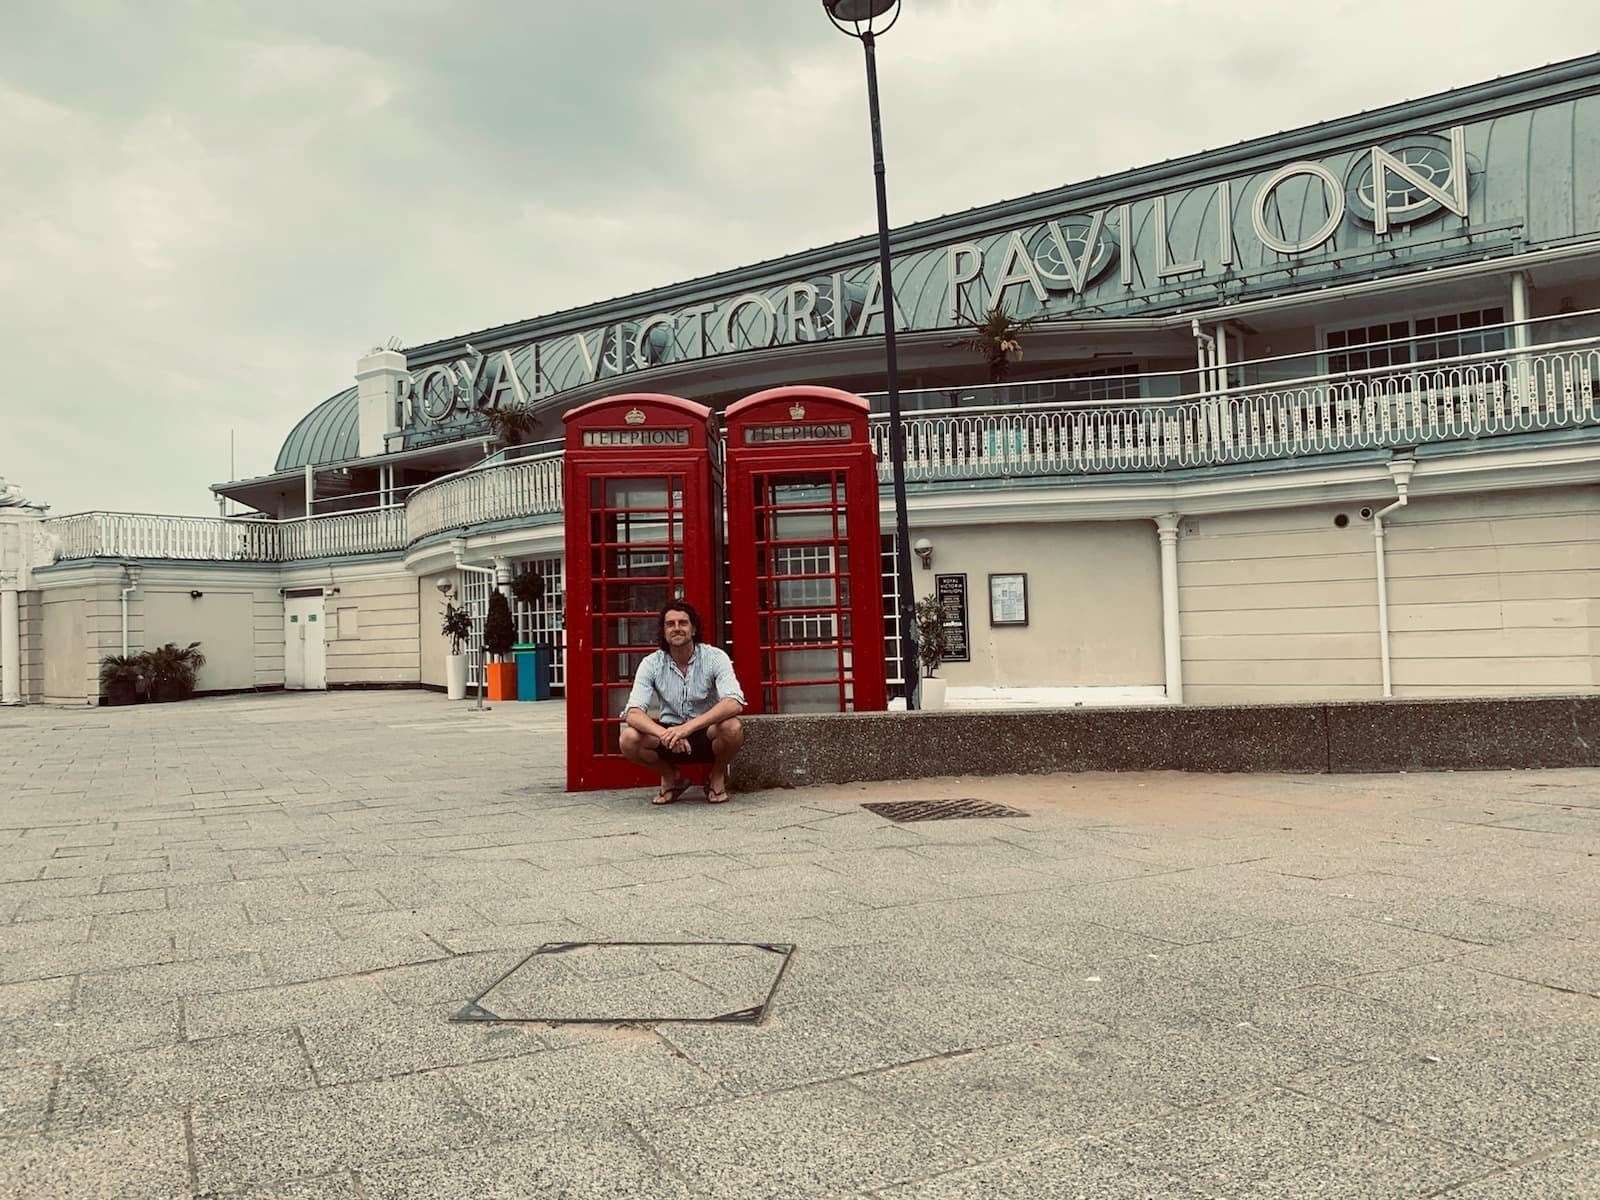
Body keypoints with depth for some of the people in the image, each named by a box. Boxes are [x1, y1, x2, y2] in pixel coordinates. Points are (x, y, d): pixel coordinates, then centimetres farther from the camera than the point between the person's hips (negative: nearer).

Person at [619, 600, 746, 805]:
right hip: (668, 732, 2)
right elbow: (633, 713, -18)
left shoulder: (715, 658, -13)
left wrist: (688, 727, -40)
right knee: (629, 739, -26)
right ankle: (670, 776, 5)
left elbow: (734, 703, -28)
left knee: (732, 728, -34)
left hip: (707, 734, -2)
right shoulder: (651, 664, -8)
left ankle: (717, 775, 0)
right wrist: (666, 735, -39)